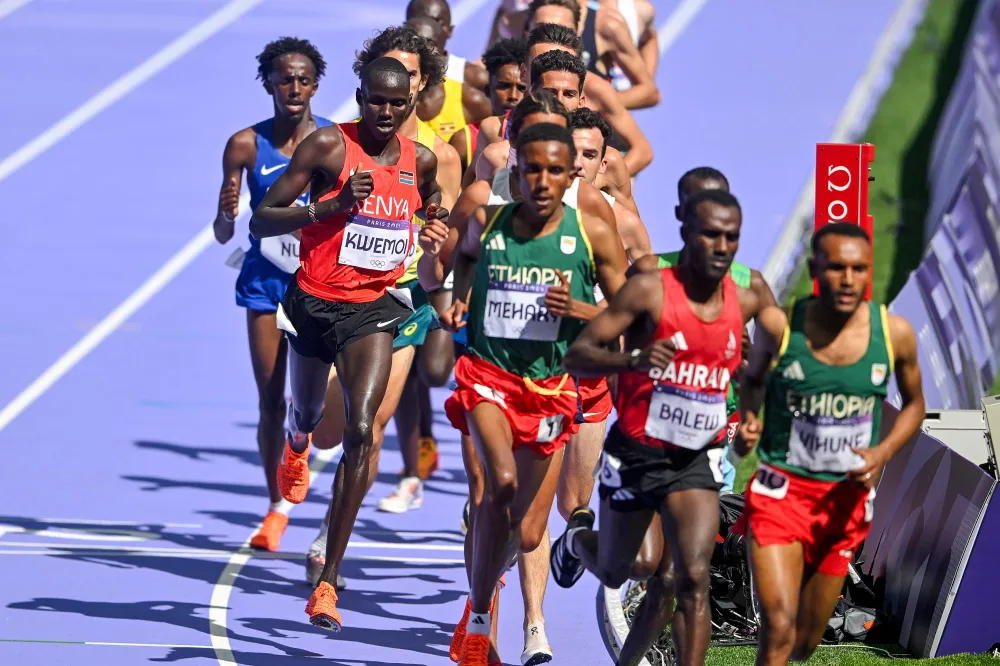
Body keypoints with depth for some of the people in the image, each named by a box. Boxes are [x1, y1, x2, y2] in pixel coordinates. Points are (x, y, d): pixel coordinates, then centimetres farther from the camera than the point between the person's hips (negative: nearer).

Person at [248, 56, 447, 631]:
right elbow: (261, 221, -12)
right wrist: (330, 207, -25)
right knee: (307, 414, 22)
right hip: (315, 301, -1)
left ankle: (329, 580, -16)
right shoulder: (329, 147, -11)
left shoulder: (420, 161, 2)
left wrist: (438, 220, 3)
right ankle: (297, 446, 66)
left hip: (373, 308, 1)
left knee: (361, 432, -17)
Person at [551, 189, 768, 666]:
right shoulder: (650, 291, -16)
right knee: (611, 572, 20)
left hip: (696, 461, 2)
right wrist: (634, 359, -38)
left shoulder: (744, 303, -3)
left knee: (694, 577, -17)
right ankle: (578, 537, 56)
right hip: (636, 454, -2)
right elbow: (575, 358, -20)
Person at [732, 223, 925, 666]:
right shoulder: (778, 325, -11)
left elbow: (914, 404, 10)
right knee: (779, 629, -21)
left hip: (846, 499, 3)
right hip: (781, 490, -3)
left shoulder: (894, 333, -7)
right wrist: (747, 421, -9)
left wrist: (883, 454, -8)